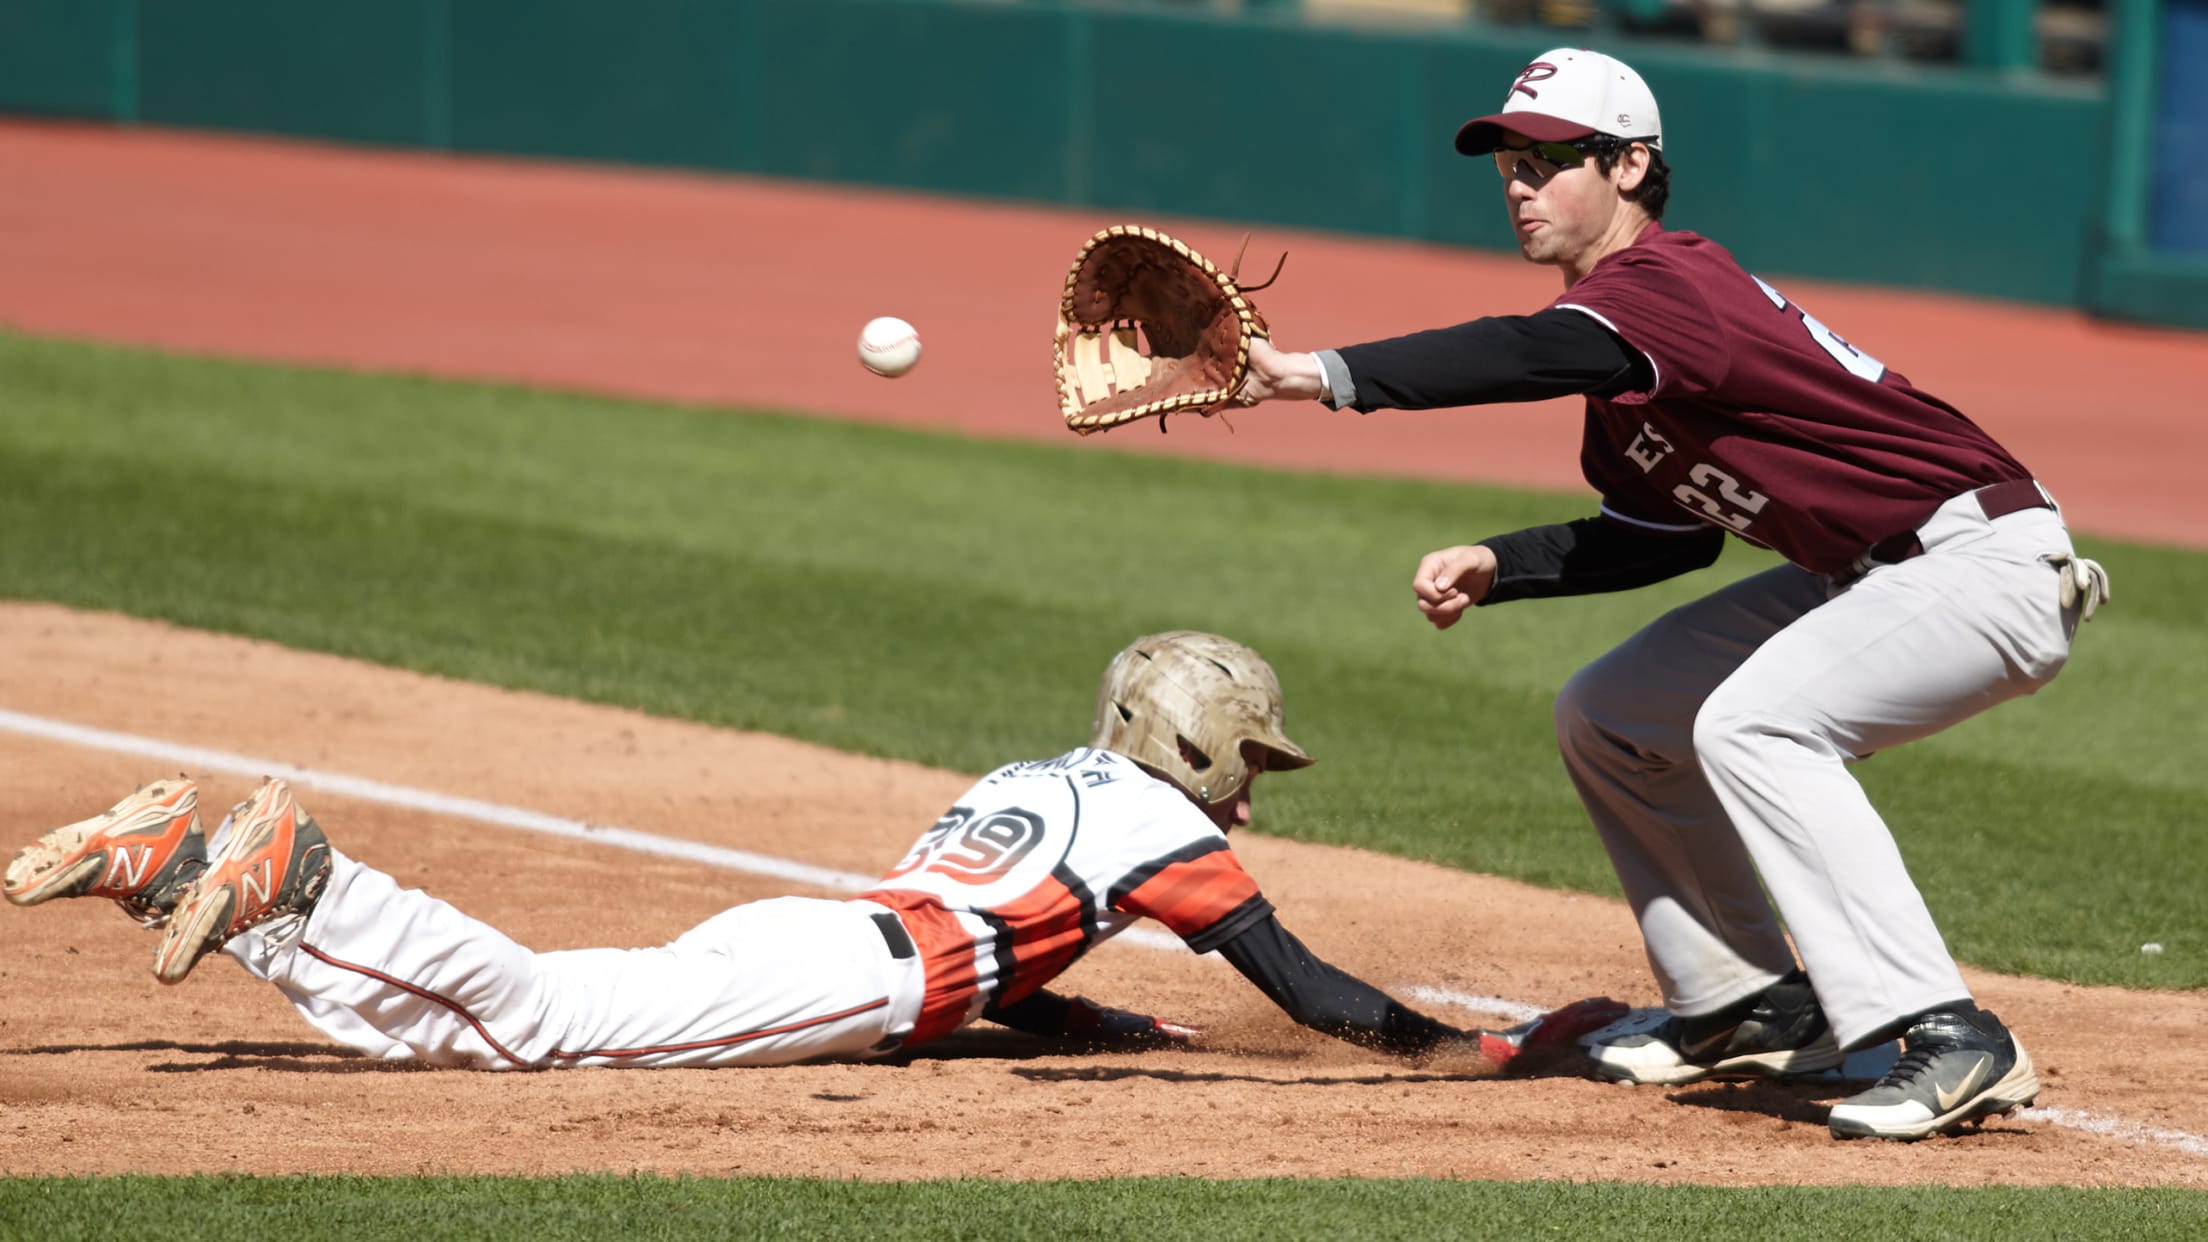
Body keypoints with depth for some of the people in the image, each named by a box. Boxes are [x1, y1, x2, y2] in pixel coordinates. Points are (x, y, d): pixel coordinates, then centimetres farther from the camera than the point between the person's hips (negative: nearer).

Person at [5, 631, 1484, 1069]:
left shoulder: (1031, 776, 33)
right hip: (849, 974, -8)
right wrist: (1439, 1043, 12)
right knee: (535, 1016, -23)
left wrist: (1127, 1032, 38)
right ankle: (294, 871, -35)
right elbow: (1296, 980, 4)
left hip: (773, 933, 8)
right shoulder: (1159, 823, 7)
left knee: (430, 1014, -1)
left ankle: (173, 861, -8)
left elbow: (984, 975, 39)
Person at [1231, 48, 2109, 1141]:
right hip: (1864, 576, 11)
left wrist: (1315, 375, -51)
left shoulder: (1660, 283, -21)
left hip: (1985, 562, -11)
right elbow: (1670, 534, 16)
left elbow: (1539, 355, -42)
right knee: (1605, 717, 14)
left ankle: (1951, 1041, -31)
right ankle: (1751, 1008, 20)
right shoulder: (1630, 305, 9)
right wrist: (1496, 567, 3)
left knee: (1750, 721, -31)